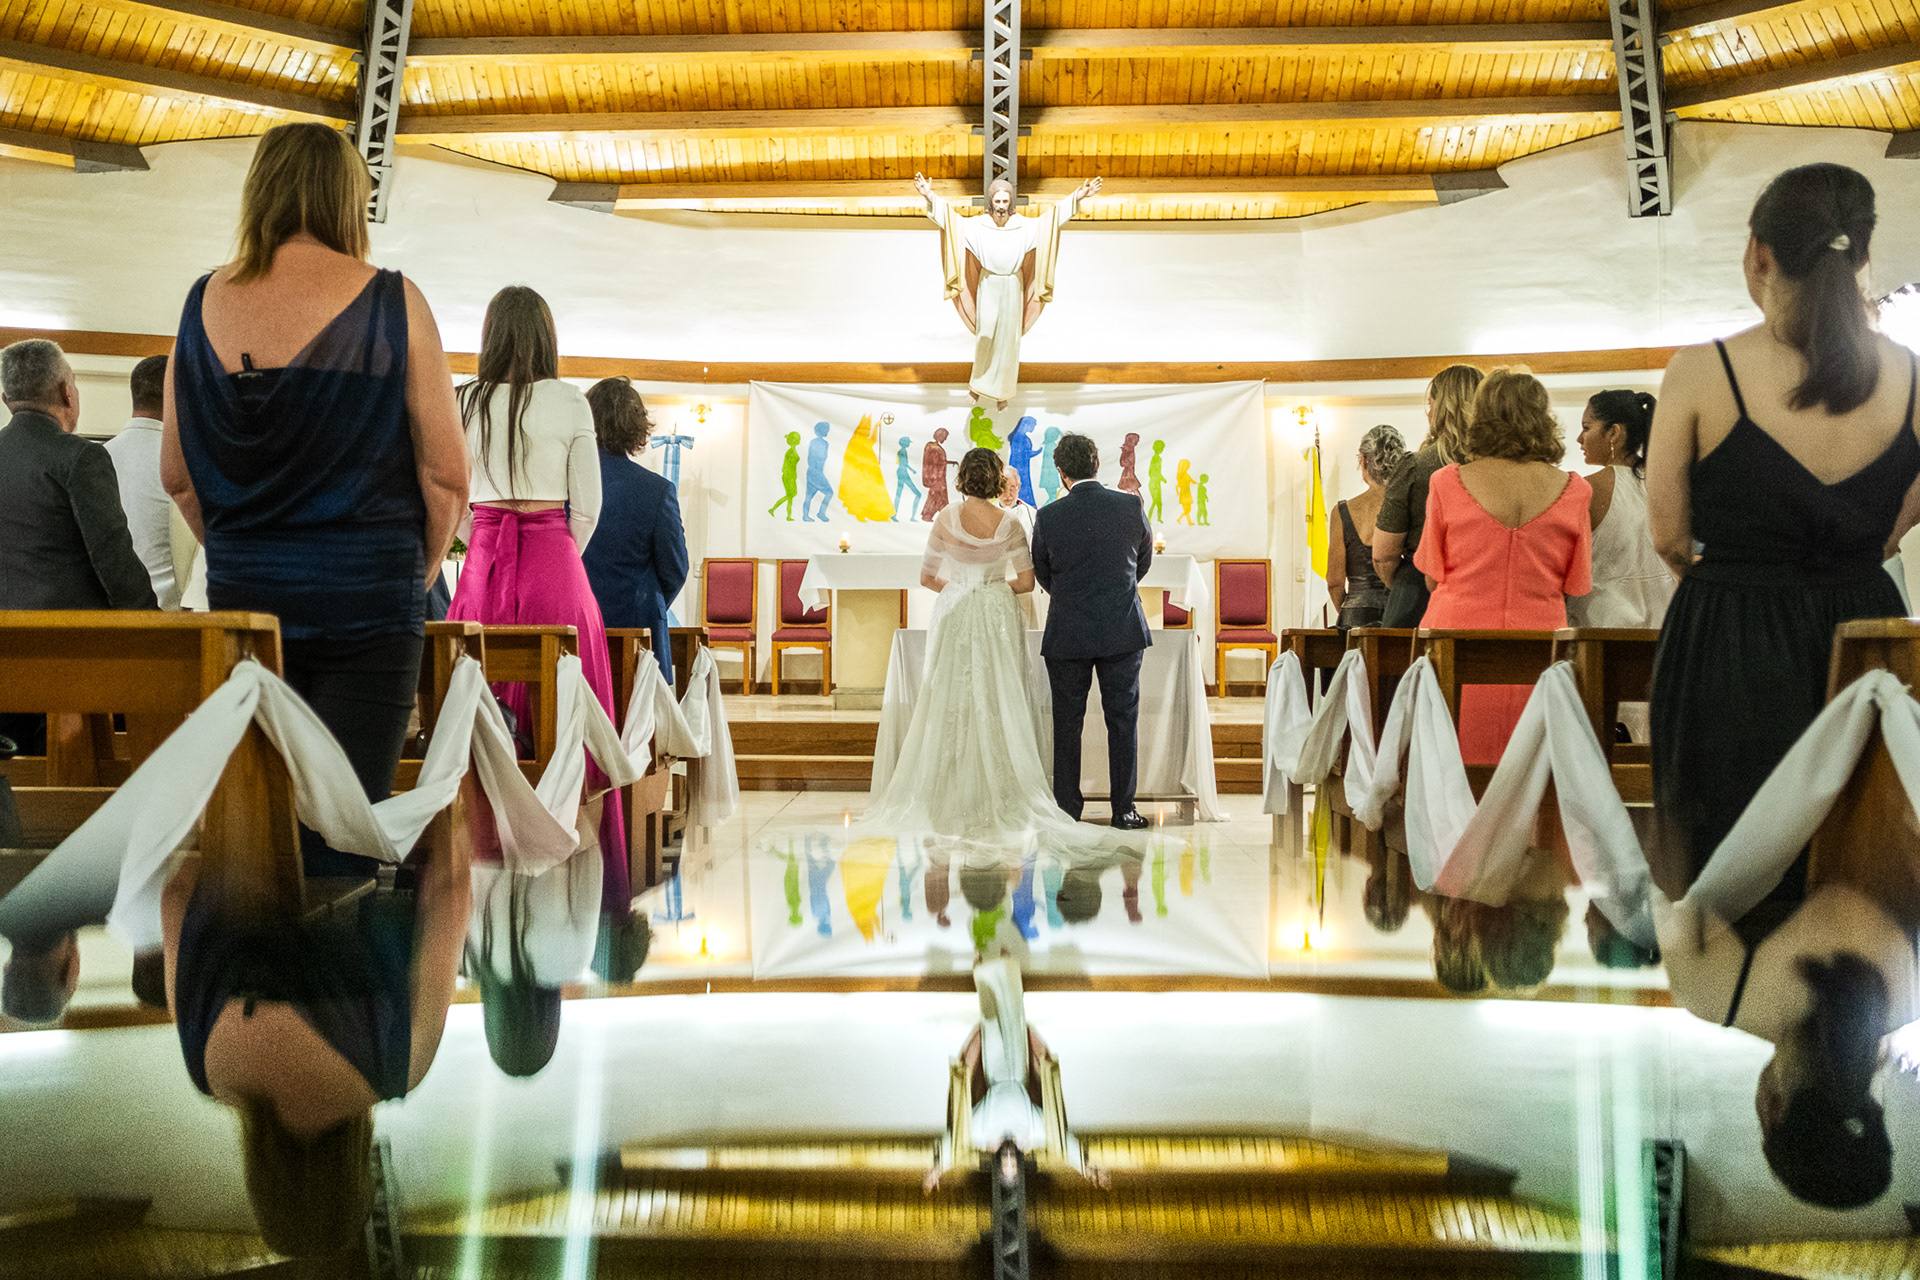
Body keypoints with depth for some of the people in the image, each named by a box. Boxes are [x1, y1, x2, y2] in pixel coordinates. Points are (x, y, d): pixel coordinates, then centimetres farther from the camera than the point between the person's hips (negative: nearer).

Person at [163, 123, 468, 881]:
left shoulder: (206, 303, 5)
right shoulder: (390, 302, -5)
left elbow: (176, 475, 10)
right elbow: (446, 474, -6)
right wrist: (419, 572, 9)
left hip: (241, 593, 4)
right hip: (368, 598, -4)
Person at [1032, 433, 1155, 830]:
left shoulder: (1048, 517, -9)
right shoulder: (1131, 507, -5)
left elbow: (1042, 574, 5)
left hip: (1067, 633, -1)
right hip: (1123, 630, 1)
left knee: (1067, 723, 9)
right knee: (1123, 720, 8)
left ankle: (1067, 811, 14)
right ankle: (1123, 810, 12)